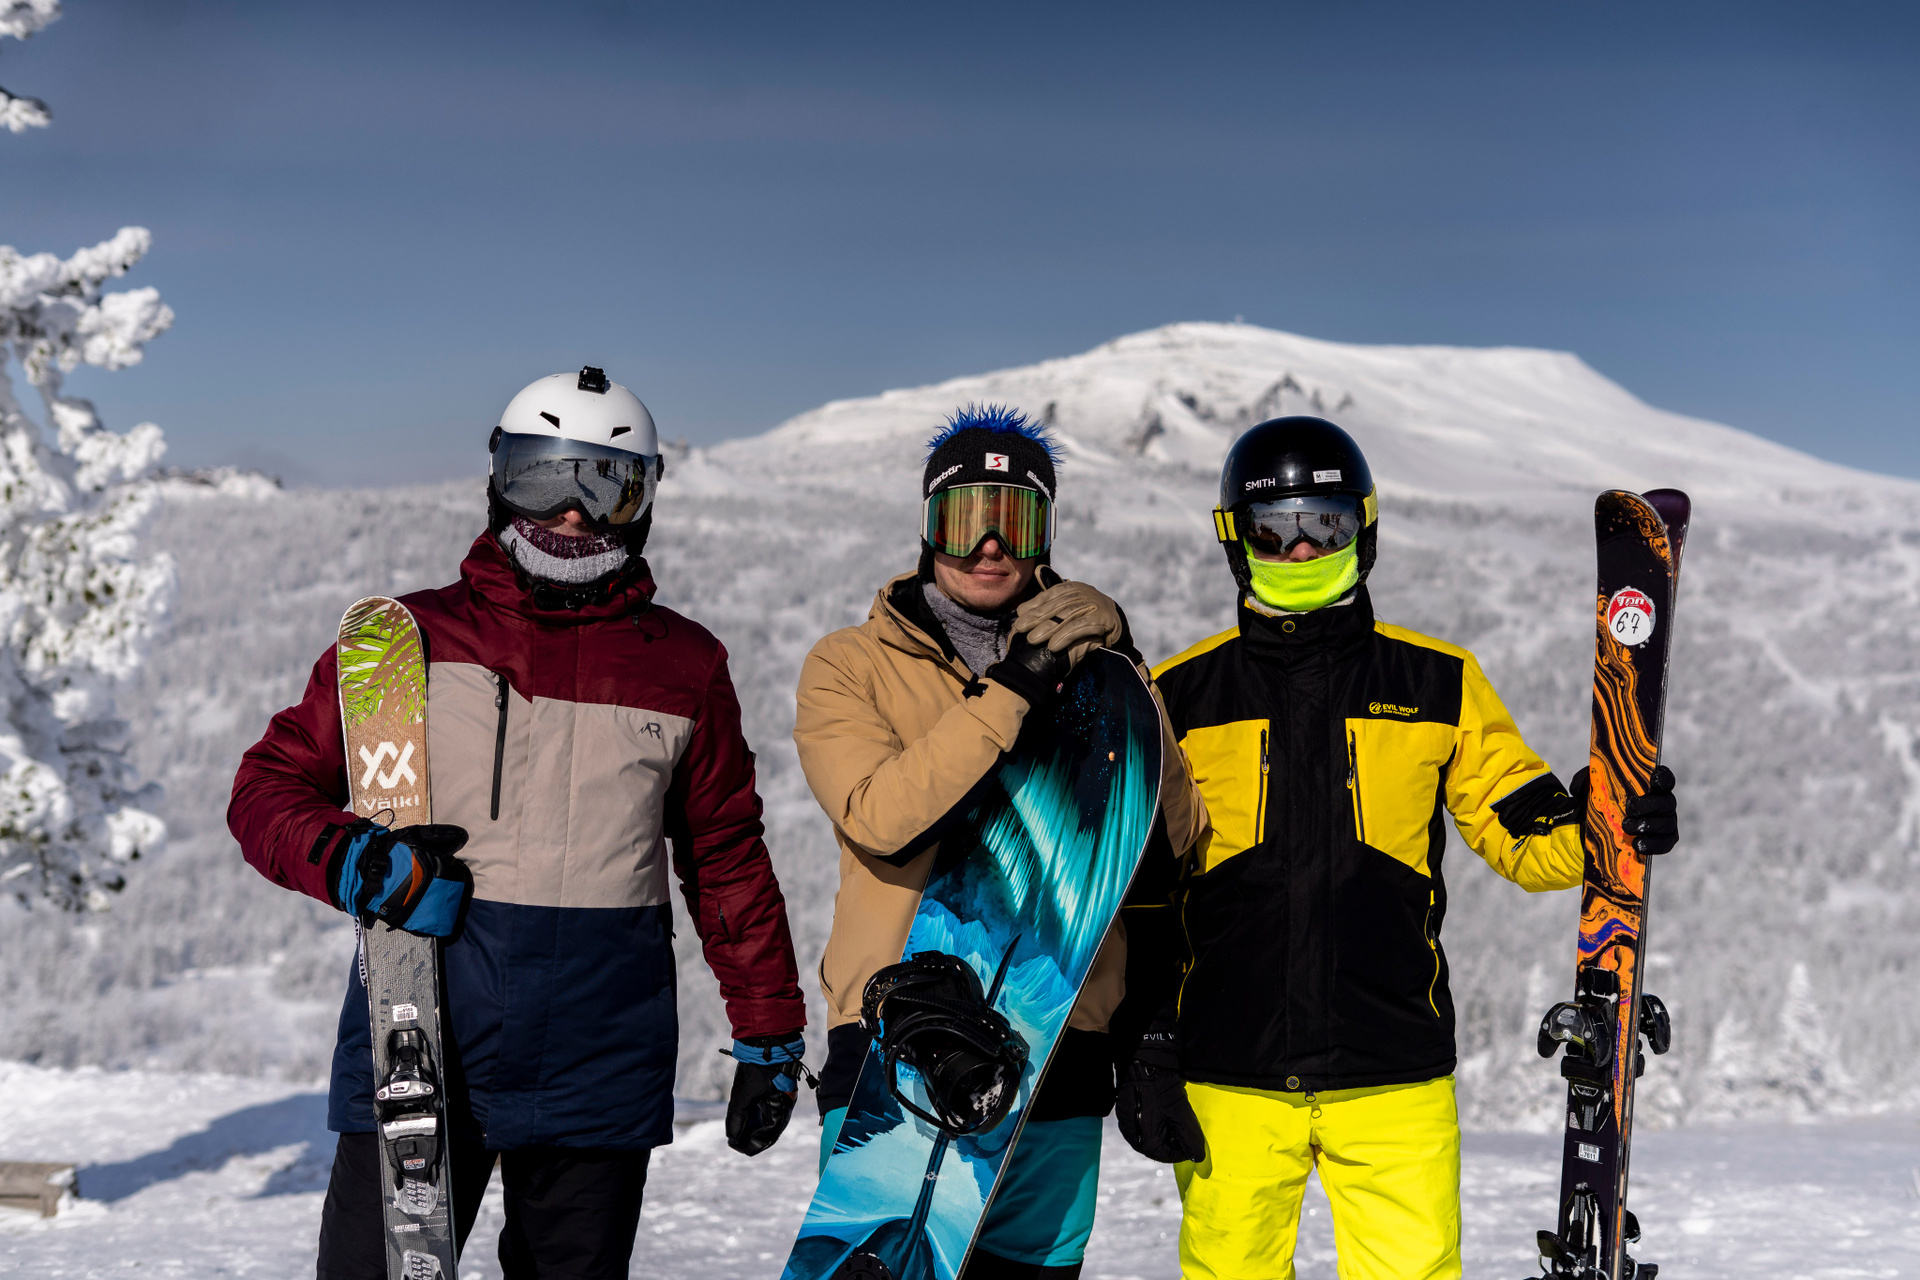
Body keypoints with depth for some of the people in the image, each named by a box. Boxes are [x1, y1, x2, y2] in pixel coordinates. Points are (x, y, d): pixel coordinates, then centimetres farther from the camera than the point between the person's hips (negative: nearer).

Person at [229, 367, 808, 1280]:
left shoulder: (685, 666, 9)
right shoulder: (413, 638, 5)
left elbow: (727, 857, 16)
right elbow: (270, 788, 6)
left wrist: (769, 1031, 15)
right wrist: (356, 865, -14)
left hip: (599, 1065, 2)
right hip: (419, 1053, -1)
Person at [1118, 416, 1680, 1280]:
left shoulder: (1437, 684, 9)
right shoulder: (1180, 697, 7)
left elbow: (1520, 832, 10)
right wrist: (1143, 1045, 3)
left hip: (1393, 1071, 0)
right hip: (1229, 1075, 0)